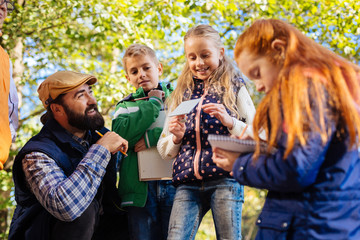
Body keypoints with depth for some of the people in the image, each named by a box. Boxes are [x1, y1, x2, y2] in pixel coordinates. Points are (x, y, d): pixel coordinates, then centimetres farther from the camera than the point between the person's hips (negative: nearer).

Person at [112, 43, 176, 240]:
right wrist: (153, 103, 2)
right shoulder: (125, 106, 18)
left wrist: (153, 137, -10)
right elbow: (122, 135, -4)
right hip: (139, 188, 1)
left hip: (173, 182, -1)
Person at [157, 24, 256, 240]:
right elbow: (164, 151, 18)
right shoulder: (181, 95, 16)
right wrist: (176, 137, -4)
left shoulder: (234, 88, 8)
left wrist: (230, 122, -15)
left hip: (225, 179, -3)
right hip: (187, 183, 3)